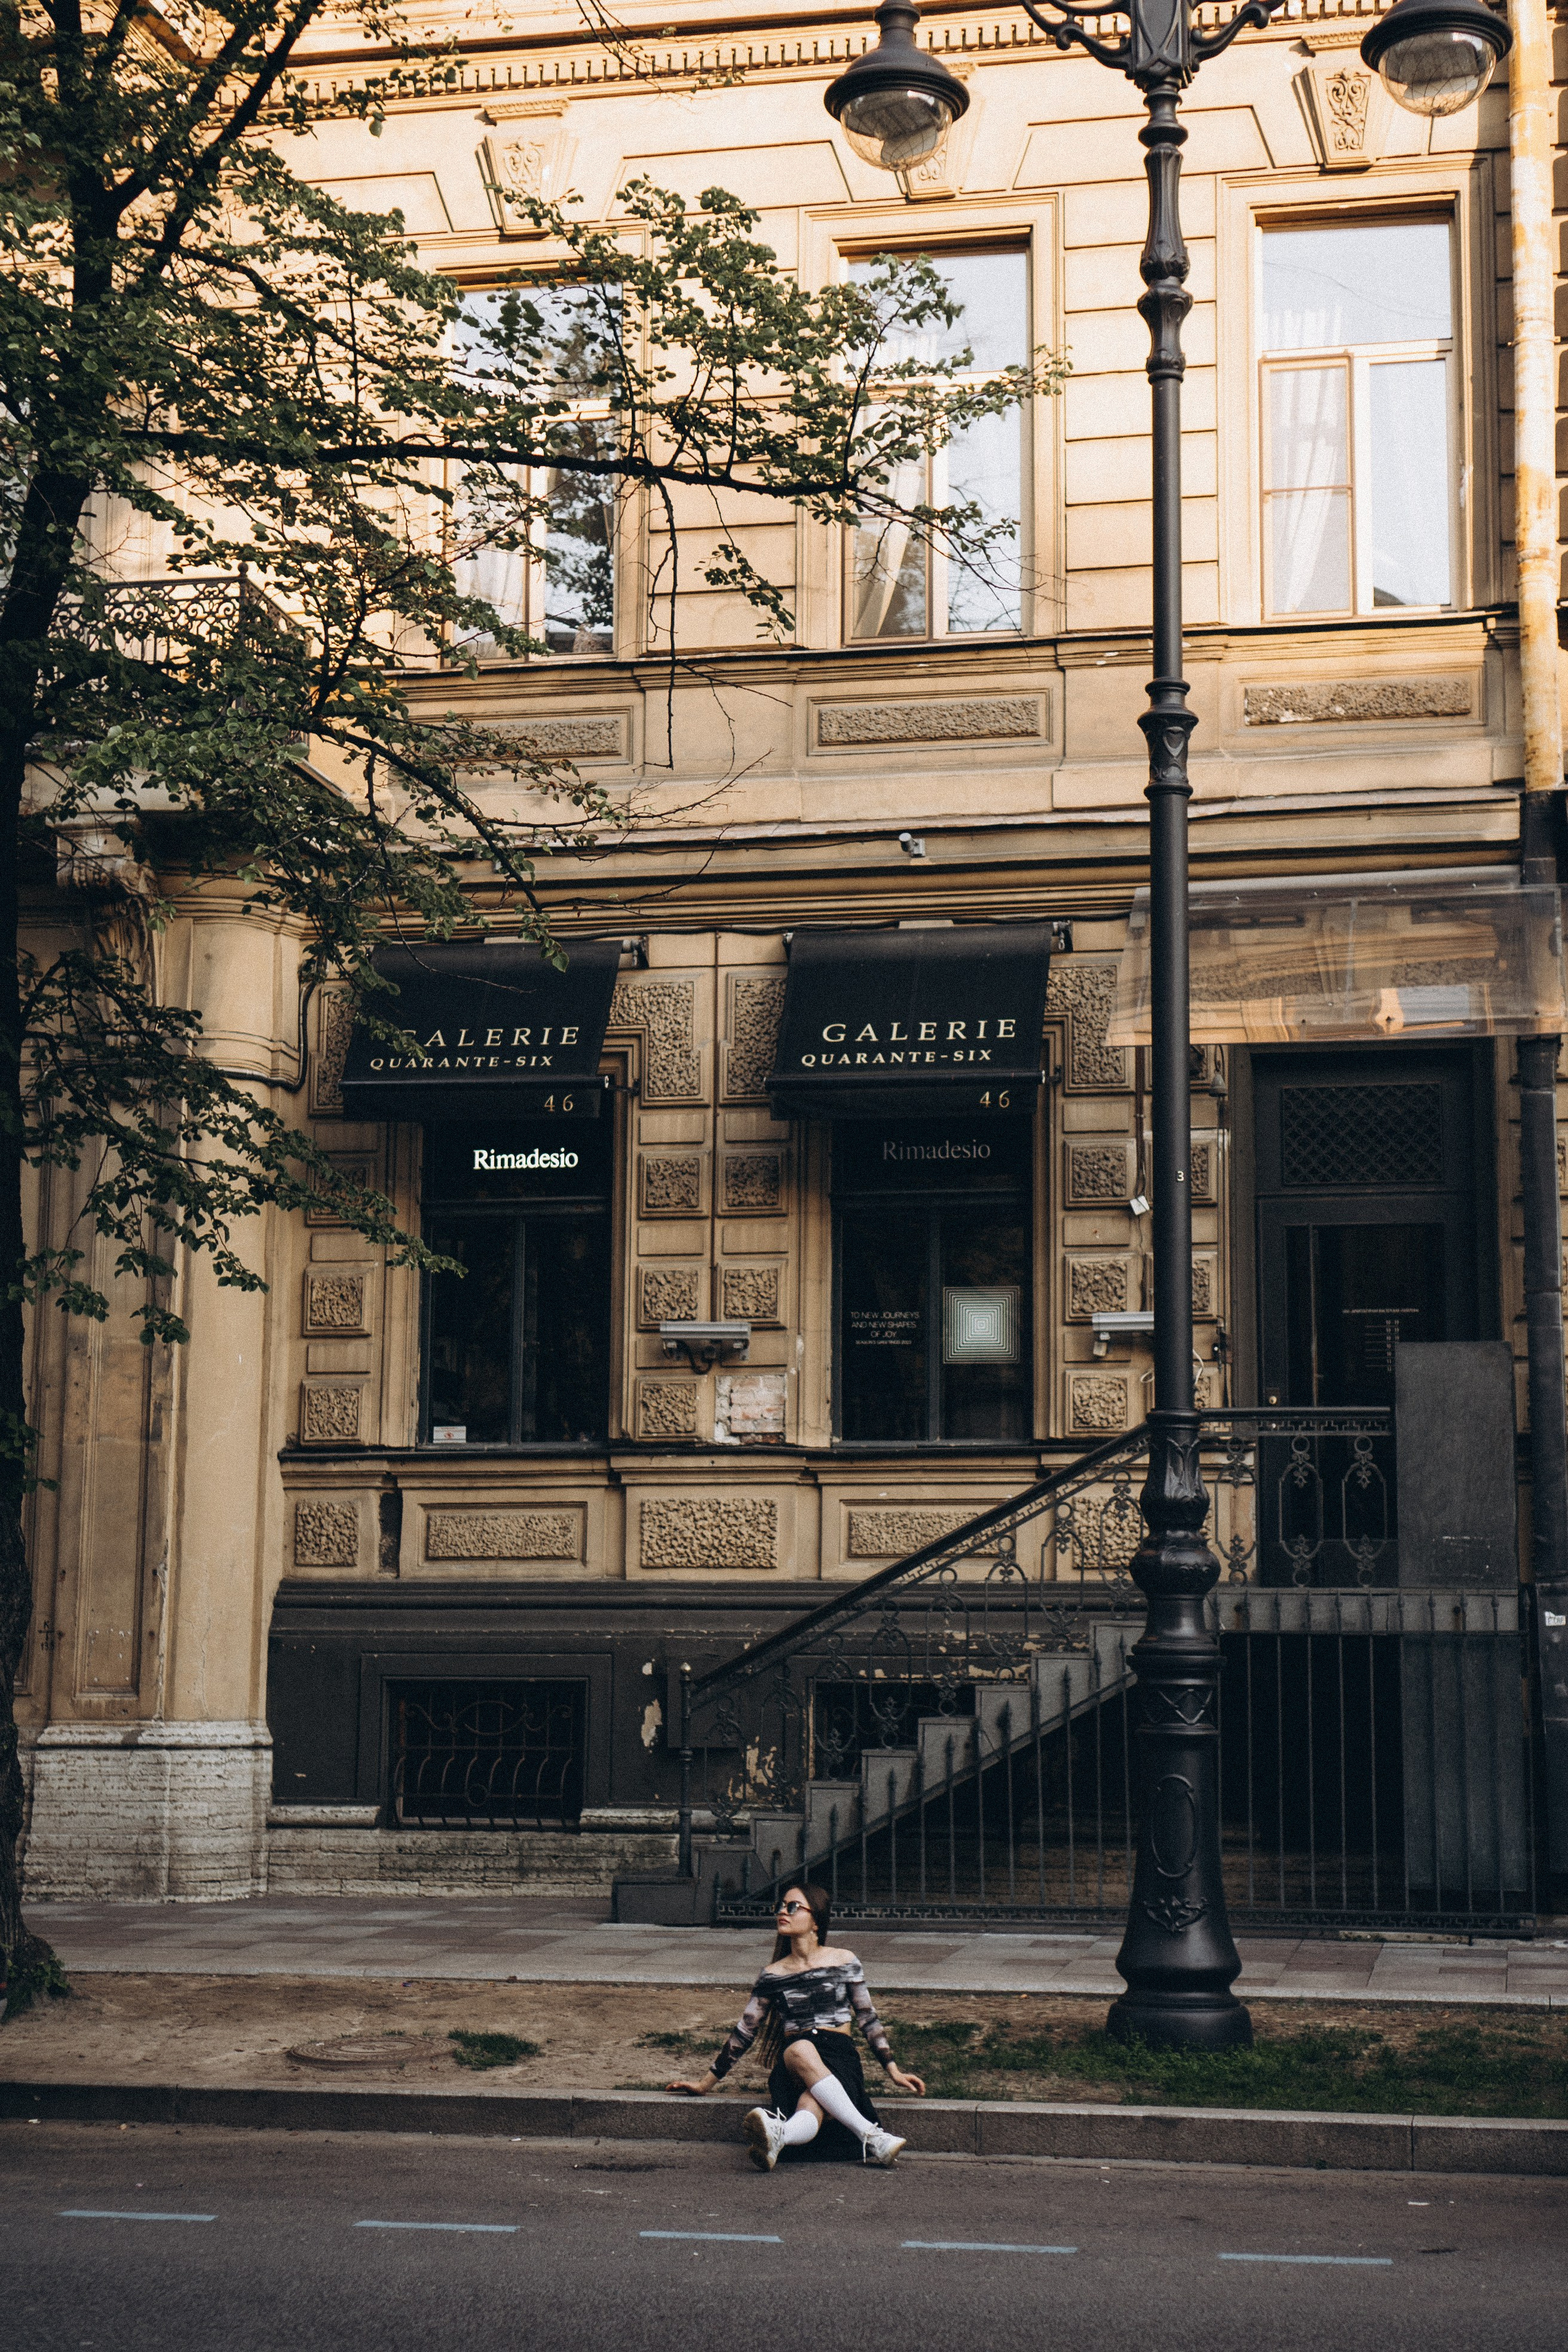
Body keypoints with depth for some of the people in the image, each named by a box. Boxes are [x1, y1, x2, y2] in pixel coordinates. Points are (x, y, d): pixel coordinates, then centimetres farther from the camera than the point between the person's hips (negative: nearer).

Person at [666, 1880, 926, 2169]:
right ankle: (871, 2136, -50)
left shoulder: (844, 1962, 10)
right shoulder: (773, 1975, 13)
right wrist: (704, 2085, 17)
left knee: (812, 2106, -38)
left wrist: (893, 2071, 15)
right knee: (801, 2051, -40)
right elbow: (745, 2032, 17)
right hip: (792, 2064, 0)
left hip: (840, 2058, 0)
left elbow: (868, 2019, 18)